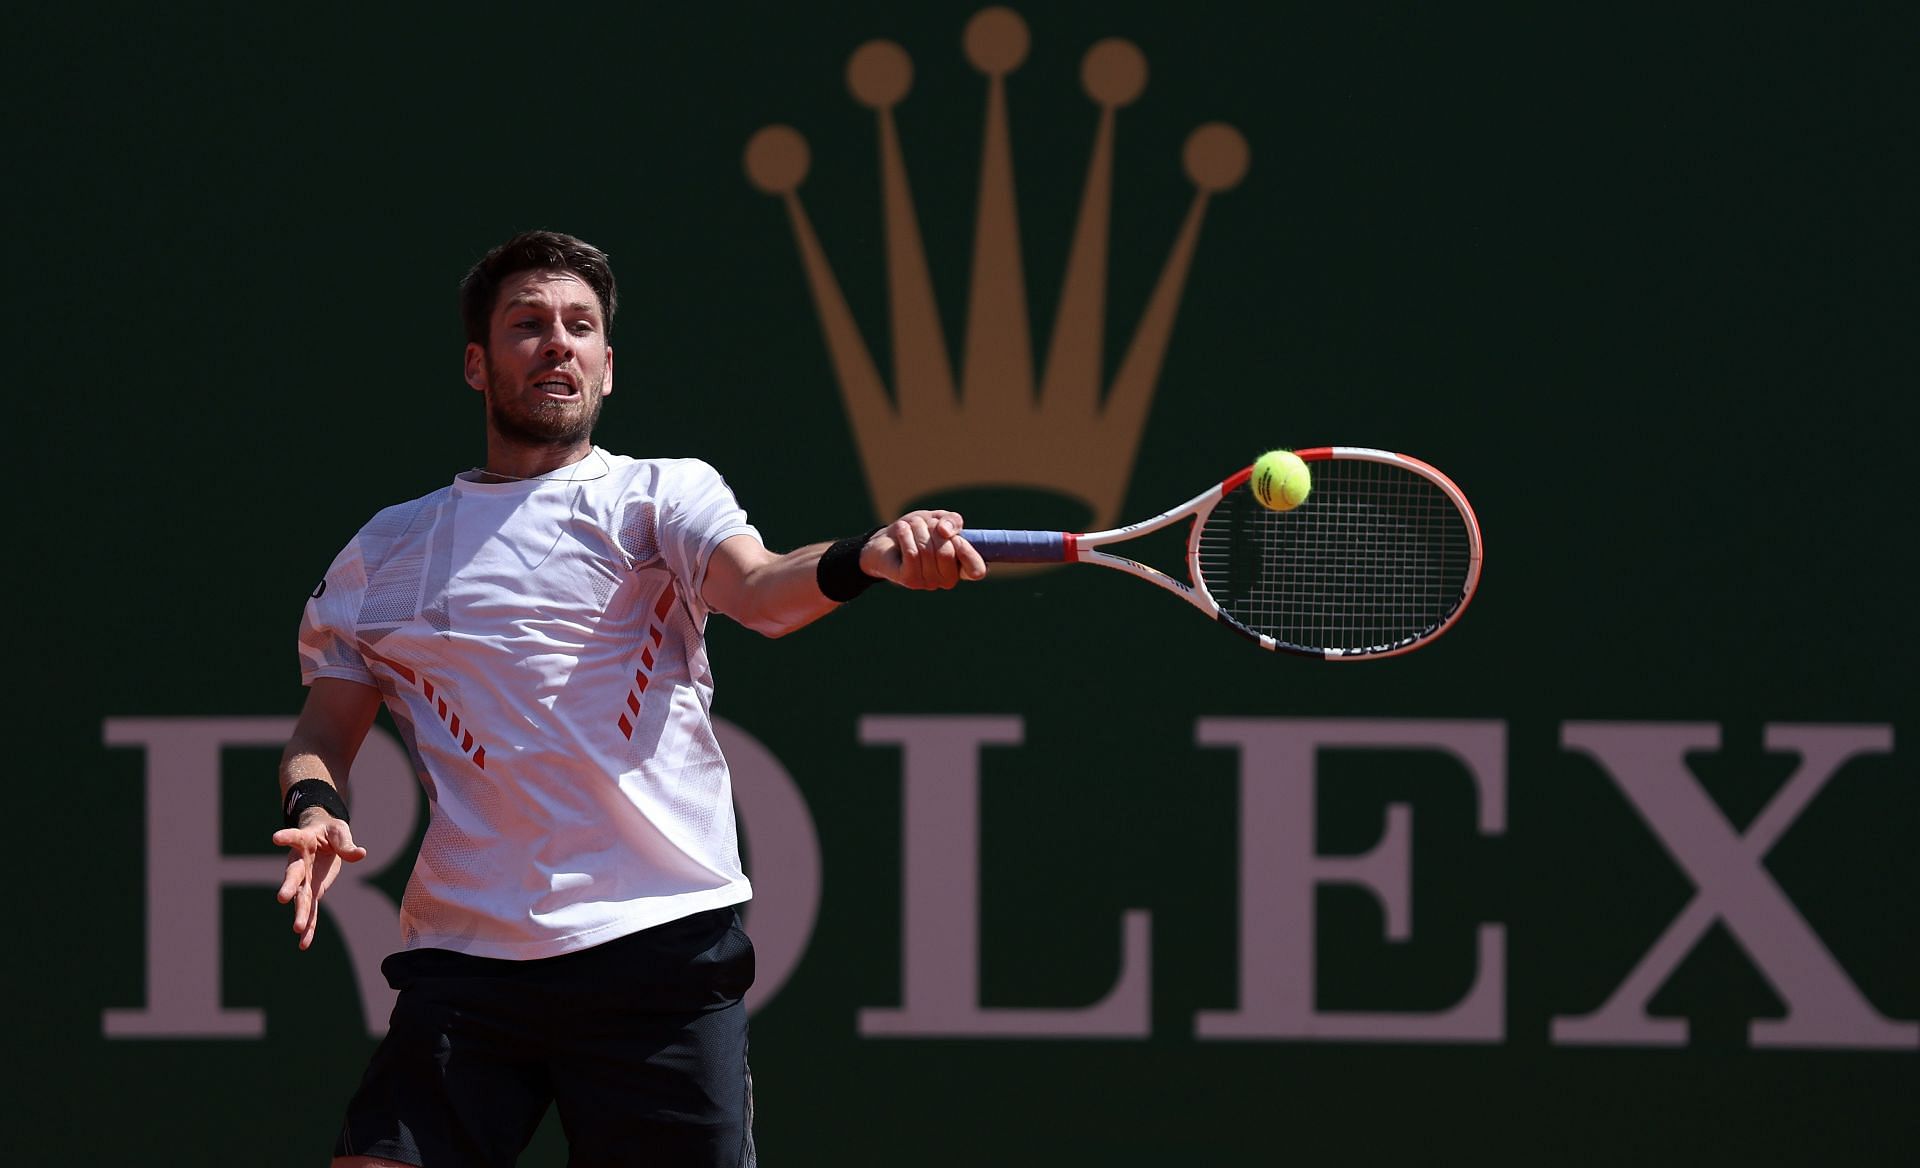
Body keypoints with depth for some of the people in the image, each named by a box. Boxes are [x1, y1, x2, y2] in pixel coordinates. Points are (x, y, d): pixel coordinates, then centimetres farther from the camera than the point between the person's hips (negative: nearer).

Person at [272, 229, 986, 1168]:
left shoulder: (662, 494, 9)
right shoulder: (384, 552, 17)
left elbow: (759, 588, -11)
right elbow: (325, 727, 20)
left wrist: (869, 558, -34)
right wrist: (314, 808, -4)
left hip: (661, 944, -2)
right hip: (462, 963, 2)